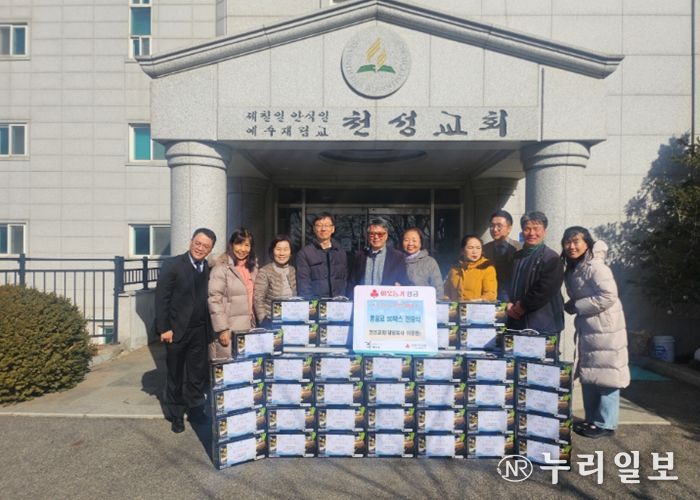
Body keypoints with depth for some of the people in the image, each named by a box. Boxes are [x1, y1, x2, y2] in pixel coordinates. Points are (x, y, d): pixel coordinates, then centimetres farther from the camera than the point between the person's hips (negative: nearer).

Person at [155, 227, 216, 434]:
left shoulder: (208, 269, 3)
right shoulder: (173, 264, -8)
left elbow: (209, 299, 3)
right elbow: (161, 298, -10)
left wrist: (210, 328, -1)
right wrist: (164, 329, -14)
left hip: (200, 331, 3)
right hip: (177, 330, -3)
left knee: (198, 374, 11)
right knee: (175, 375, 12)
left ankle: (195, 409, 30)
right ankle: (176, 415, 29)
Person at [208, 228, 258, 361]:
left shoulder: (252, 267, 13)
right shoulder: (222, 267, -9)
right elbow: (214, 300, -13)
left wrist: (253, 324, 12)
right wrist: (222, 329, -17)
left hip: (247, 328, 6)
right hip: (228, 330, -6)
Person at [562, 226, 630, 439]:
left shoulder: (595, 267, -18)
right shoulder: (572, 270, 9)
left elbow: (608, 297, -25)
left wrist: (575, 306, -18)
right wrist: (572, 306, 1)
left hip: (605, 330, -9)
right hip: (586, 330, 9)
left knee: (605, 377, 0)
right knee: (588, 377, 15)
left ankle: (605, 424, 12)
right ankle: (592, 419, 27)